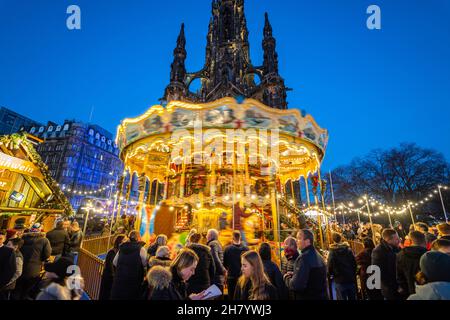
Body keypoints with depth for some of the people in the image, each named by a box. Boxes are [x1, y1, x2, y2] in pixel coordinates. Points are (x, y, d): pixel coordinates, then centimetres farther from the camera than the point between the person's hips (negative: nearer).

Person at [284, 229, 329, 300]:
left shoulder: (304, 257, -23)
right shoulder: (318, 256, 6)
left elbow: (296, 285, -27)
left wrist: (287, 278, -8)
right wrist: (293, 275, 9)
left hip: (308, 297, -8)